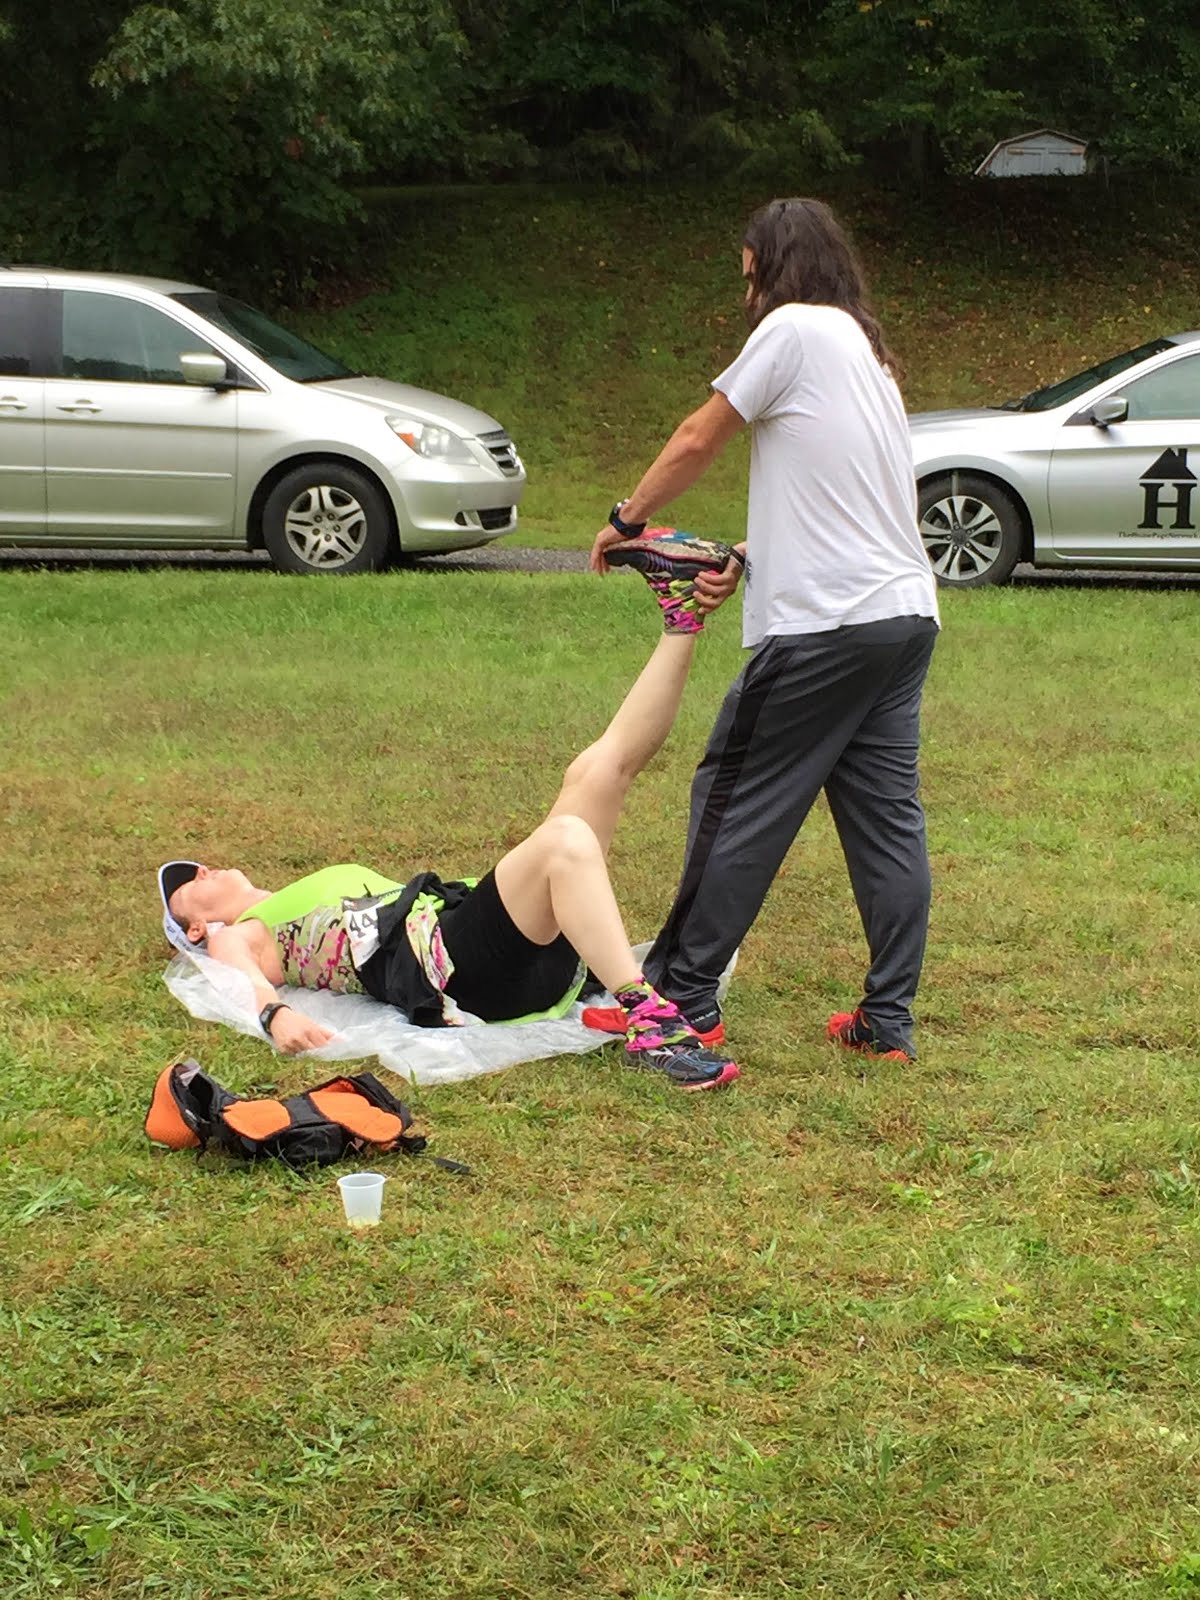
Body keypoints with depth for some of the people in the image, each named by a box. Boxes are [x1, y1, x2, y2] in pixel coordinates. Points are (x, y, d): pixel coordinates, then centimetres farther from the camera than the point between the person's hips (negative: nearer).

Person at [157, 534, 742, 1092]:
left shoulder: (321, 888, 40)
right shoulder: (236, 938, 19)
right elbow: (247, 981, -4)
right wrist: (277, 1014, -30)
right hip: (443, 969, -8)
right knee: (565, 838, -35)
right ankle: (646, 1025, -48)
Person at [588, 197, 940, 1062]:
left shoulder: (795, 329, -6)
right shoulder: (868, 349, 20)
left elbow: (697, 441, -1)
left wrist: (626, 519, 13)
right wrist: (746, 560, 8)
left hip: (827, 625, -8)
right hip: (907, 612, 8)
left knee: (737, 802, 0)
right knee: (887, 812, 9)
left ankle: (682, 997, 5)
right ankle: (889, 1018, 12)